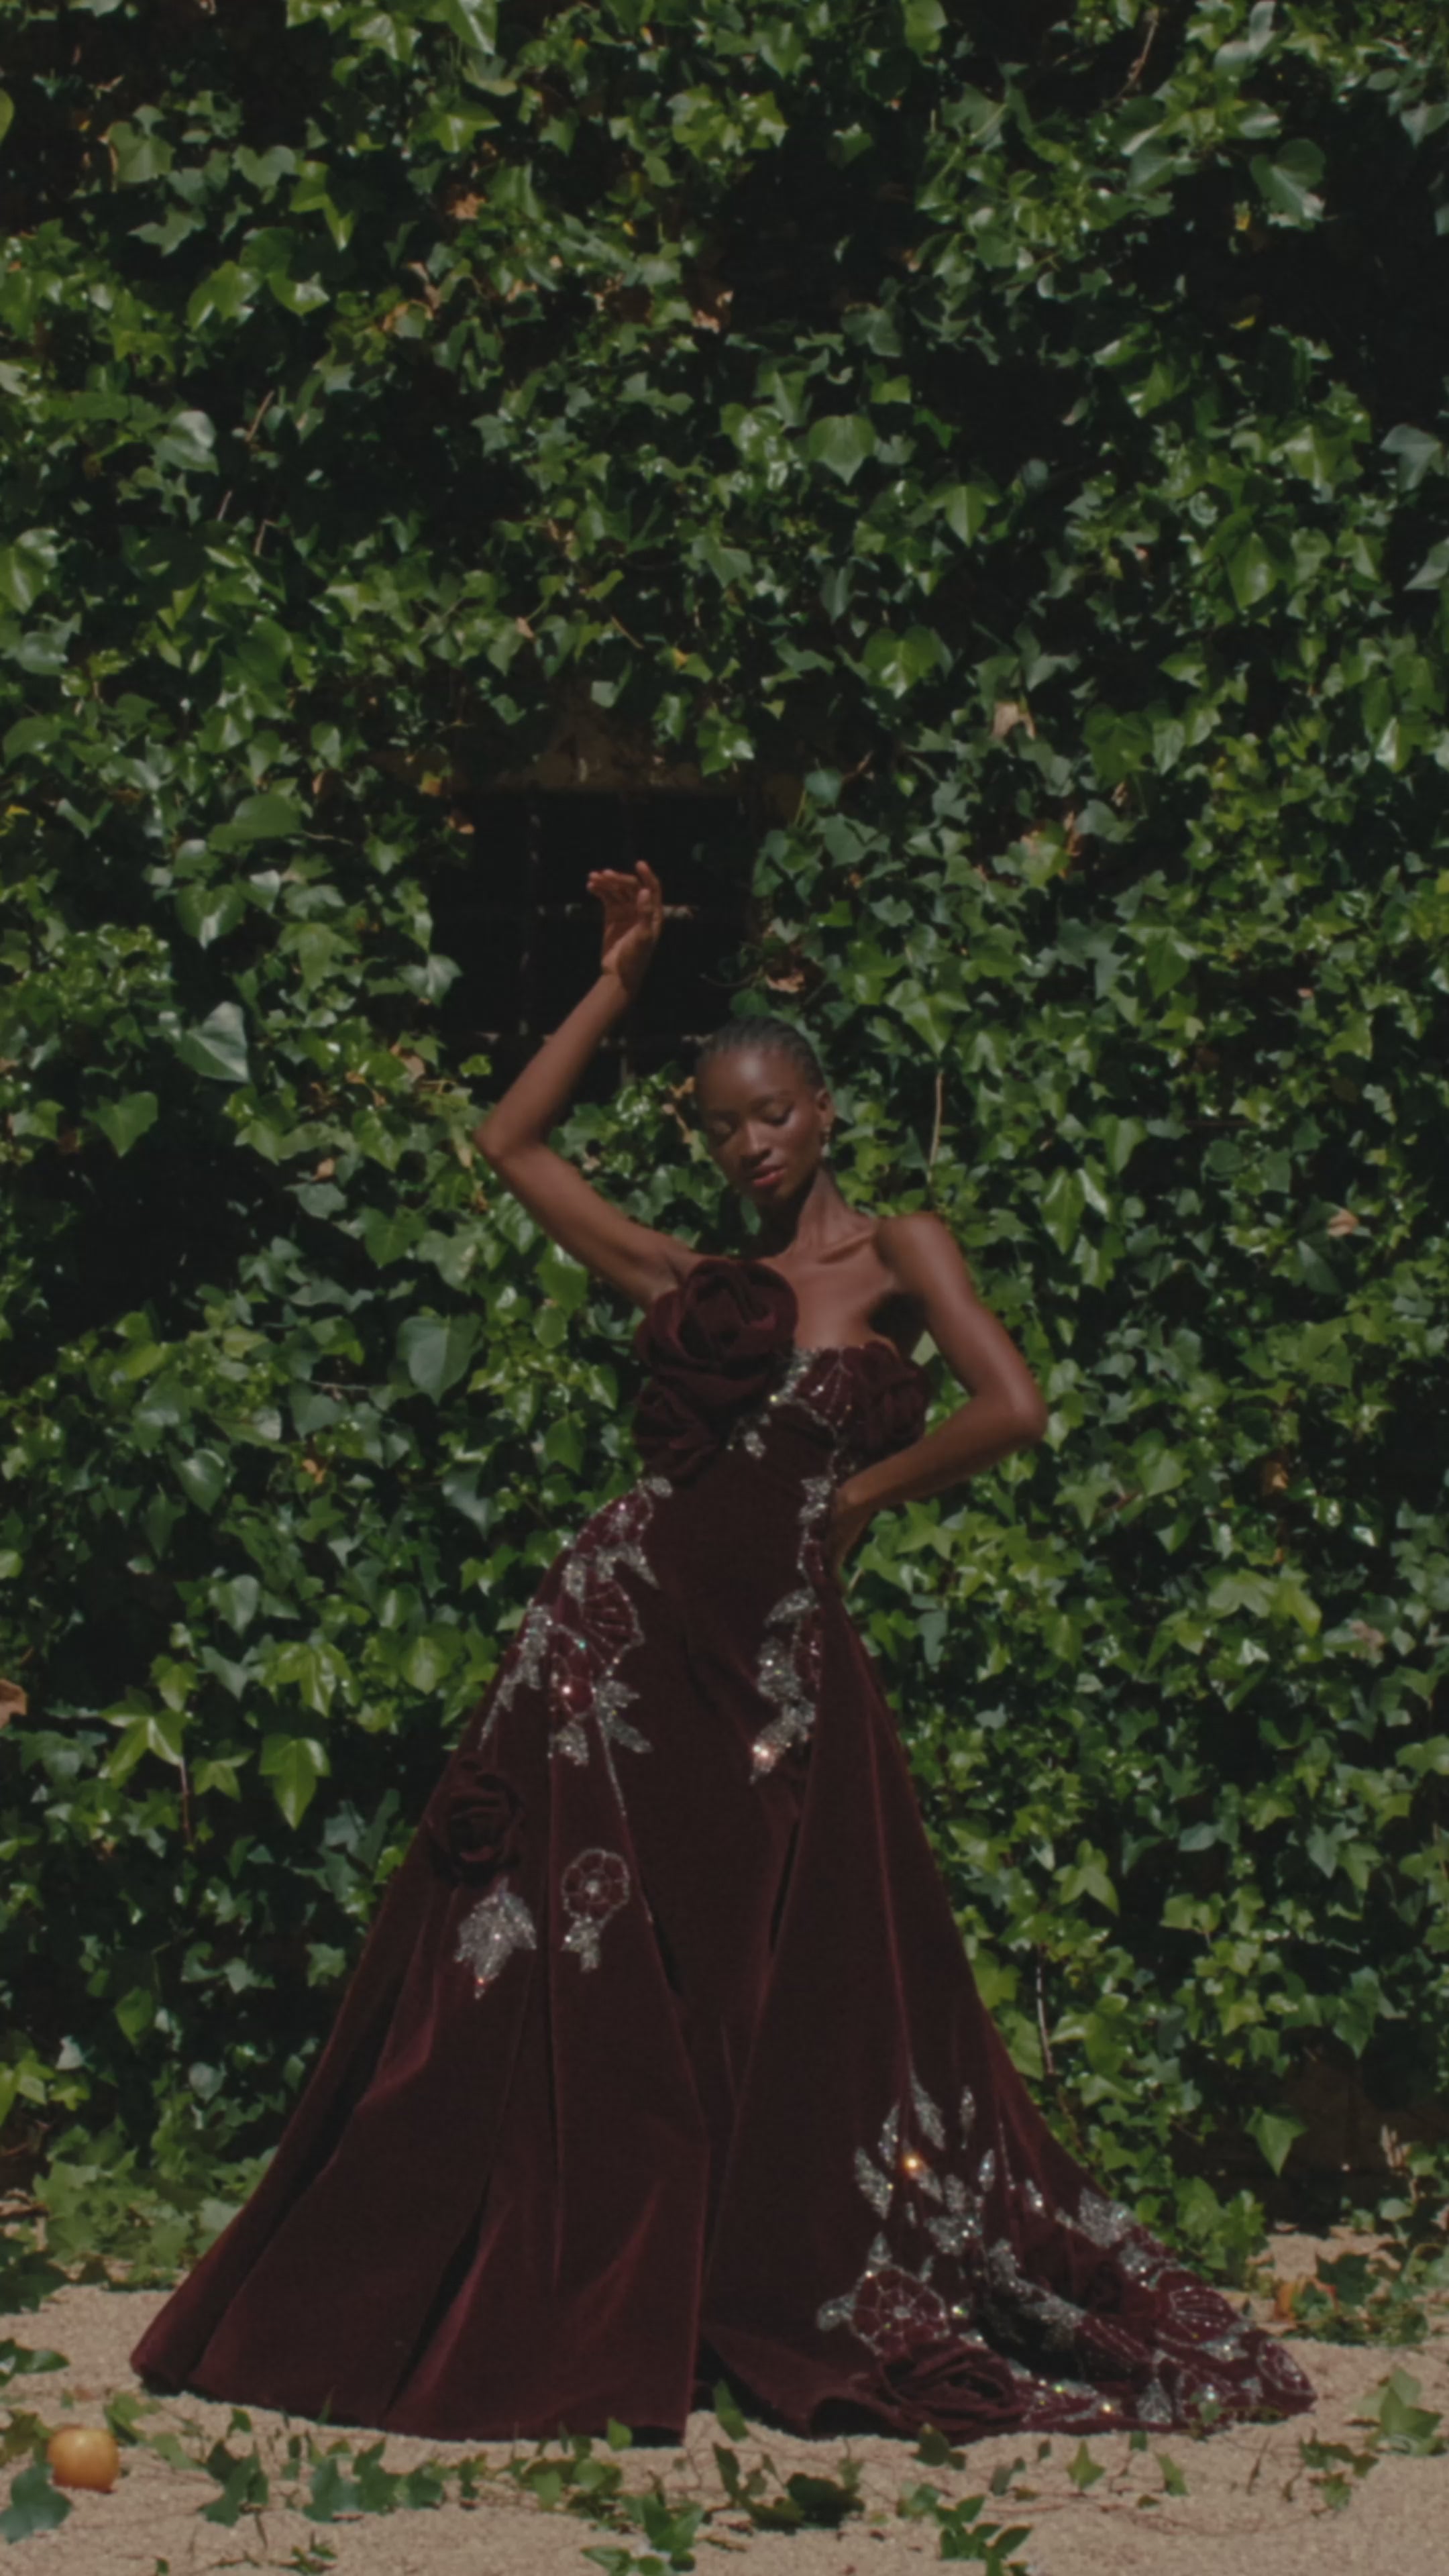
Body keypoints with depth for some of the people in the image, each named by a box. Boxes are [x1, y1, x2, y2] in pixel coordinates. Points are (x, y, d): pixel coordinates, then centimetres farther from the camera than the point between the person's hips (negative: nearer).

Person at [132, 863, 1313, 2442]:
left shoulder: (895, 1255, 6)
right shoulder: (688, 1282, 16)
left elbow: (1012, 1412, -8)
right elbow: (512, 1143, 21)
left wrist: (854, 1497, -1)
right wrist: (617, 984, 19)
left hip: (777, 1661, -3)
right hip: (625, 1639, 3)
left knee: (801, 2014, 1)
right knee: (567, 1988, 1)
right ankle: (548, 2312, 8)